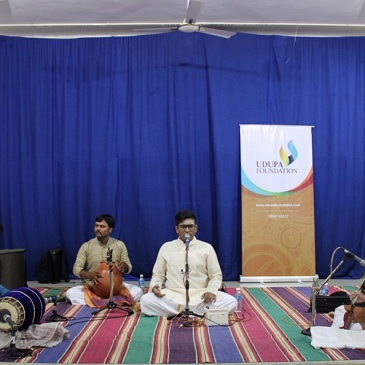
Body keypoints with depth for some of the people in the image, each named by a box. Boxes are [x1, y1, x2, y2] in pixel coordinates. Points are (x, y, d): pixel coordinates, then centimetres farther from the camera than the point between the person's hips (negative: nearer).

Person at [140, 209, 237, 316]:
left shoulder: (206, 248, 8)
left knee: (231, 302, -26)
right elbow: (158, 274, 14)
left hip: (201, 297, 0)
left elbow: (216, 275, 8)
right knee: (146, 301, -27)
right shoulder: (166, 247, 11)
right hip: (172, 296, 1)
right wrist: (155, 285, -9)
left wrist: (211, 290, -13)